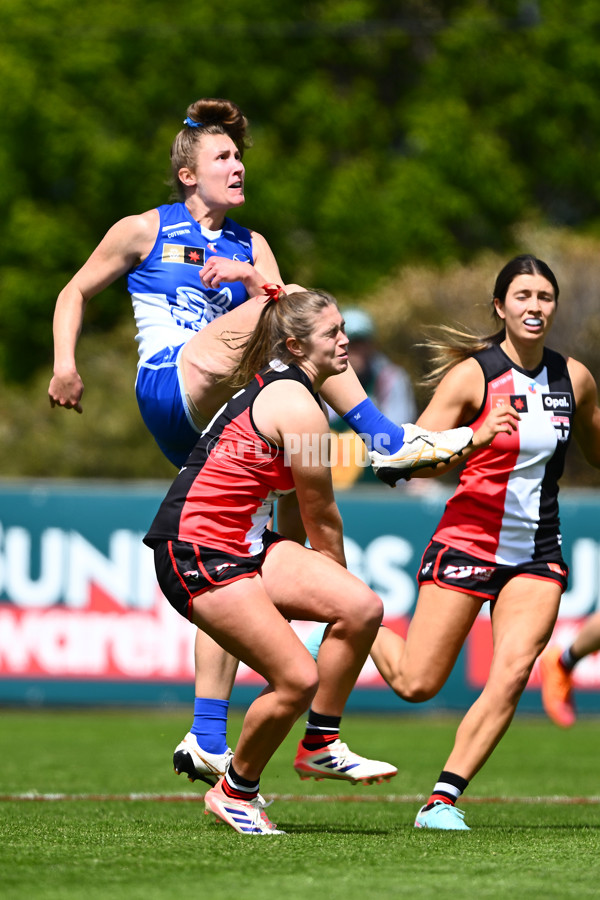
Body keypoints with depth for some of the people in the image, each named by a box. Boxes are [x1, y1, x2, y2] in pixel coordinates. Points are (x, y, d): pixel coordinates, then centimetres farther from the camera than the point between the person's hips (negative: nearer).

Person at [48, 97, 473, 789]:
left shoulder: (251, 248, 23)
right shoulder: (145, 232, 13)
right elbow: (76, 293, 18)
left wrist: (250, 278, -13)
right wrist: (65, 366, 4)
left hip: (225, 416, 5)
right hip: (169, 387, -5)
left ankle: (207, 740, -1)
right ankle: (390, 441, -30)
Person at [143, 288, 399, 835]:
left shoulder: (274, 387, 16)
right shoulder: (299, 407, -16)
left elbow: (299, 509, 23)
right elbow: (321, 518, -5)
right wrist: (336, 576, 11)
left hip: (245, 541, 10)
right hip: (196, 552, -10)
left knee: (363, 607, -8)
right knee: (298, 680, -15)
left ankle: (322, 746, 5)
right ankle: (235, 791, 8)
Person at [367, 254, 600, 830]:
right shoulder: (472, 374, -10)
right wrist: (475, 440, -30)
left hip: (537, 555, 4)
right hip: (468, 541, -3)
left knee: (512, 675, -17)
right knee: (416, 685, -2)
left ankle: (443, 799, -10)